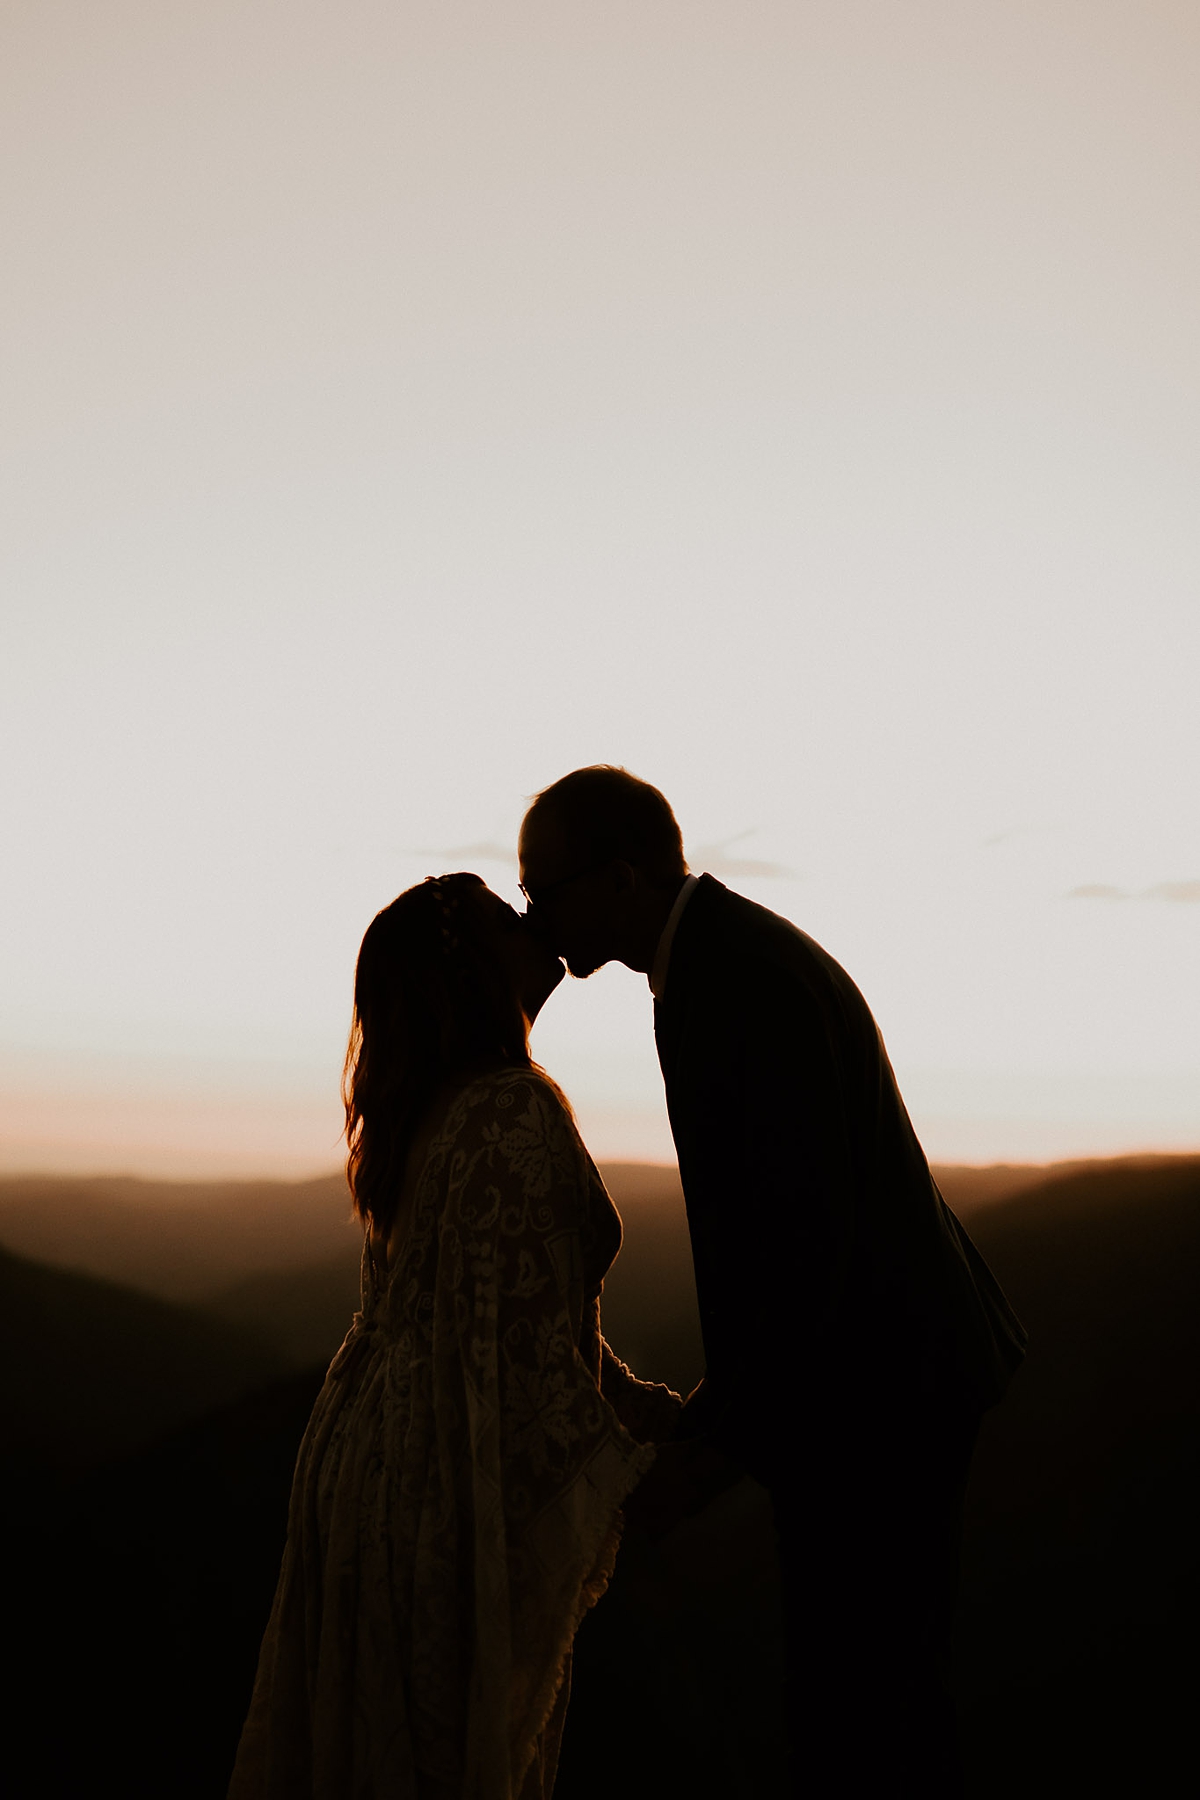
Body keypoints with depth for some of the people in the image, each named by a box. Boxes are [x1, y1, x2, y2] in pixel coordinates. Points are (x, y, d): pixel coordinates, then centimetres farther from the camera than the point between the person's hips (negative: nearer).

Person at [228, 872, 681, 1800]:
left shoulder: (432, 1108, 10)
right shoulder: (516, 1113, -20)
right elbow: (517, 1338, -22)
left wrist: (653, 1409, 16)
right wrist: (636, 1479, -10)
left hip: (374, 1450, 9)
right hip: (456, 1481, -9)